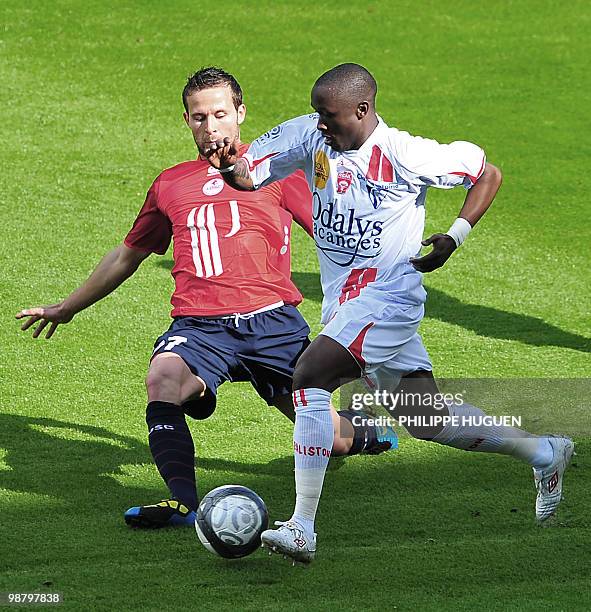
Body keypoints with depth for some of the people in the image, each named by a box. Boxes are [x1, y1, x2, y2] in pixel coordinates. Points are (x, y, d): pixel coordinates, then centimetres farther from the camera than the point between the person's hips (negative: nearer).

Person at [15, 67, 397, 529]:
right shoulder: (171, 185, 20)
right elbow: (127, 256, 33)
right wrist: (66, 309, 40)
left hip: (271, 320, -1)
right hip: (198, 326, 2)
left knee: (329, 440, 1)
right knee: (164, 379, -33)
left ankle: (360, 431, 39)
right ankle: (182, 501, -39)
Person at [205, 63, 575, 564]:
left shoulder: (405, 154, -14)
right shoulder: (310, 135, -1)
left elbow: (487, 174, -2)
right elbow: (250, 176, -2)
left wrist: (454, 238, -11)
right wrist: (230, 166, -25)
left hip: (388, 294, -7)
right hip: (343, 301, 7)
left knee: (309, 377, -25)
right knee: (426, 420, 15)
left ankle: (303, 529, -24)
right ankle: (543, 452, 35)